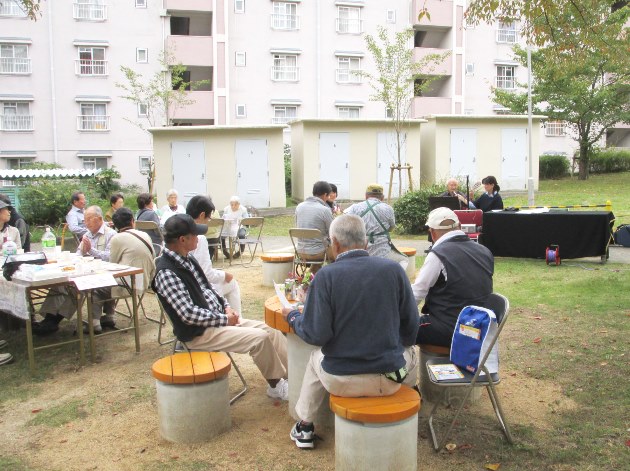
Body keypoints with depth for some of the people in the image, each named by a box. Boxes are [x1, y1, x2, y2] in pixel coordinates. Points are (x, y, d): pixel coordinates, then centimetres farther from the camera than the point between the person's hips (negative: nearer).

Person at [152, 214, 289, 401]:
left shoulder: (188, 258, 7)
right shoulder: (166, 273, -21)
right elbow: (189, 314, -24)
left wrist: (226, 306, 2)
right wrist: (224, 319, -17)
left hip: (218, 318, 9)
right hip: (198, 333, -9)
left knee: (270, 330, 0)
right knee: (259, 338, -20)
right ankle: (277, 385, 0)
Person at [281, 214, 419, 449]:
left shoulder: (325, 275, -14)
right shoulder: (394, 269, -9)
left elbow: (316, 335, -15)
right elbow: (411, 328, -3)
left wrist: (292, 316, 5)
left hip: (339, 381, -1)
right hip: (390, 379, 1)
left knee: (316, 357, 33)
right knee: (411, 351, 33)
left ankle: (304, 426, 41)